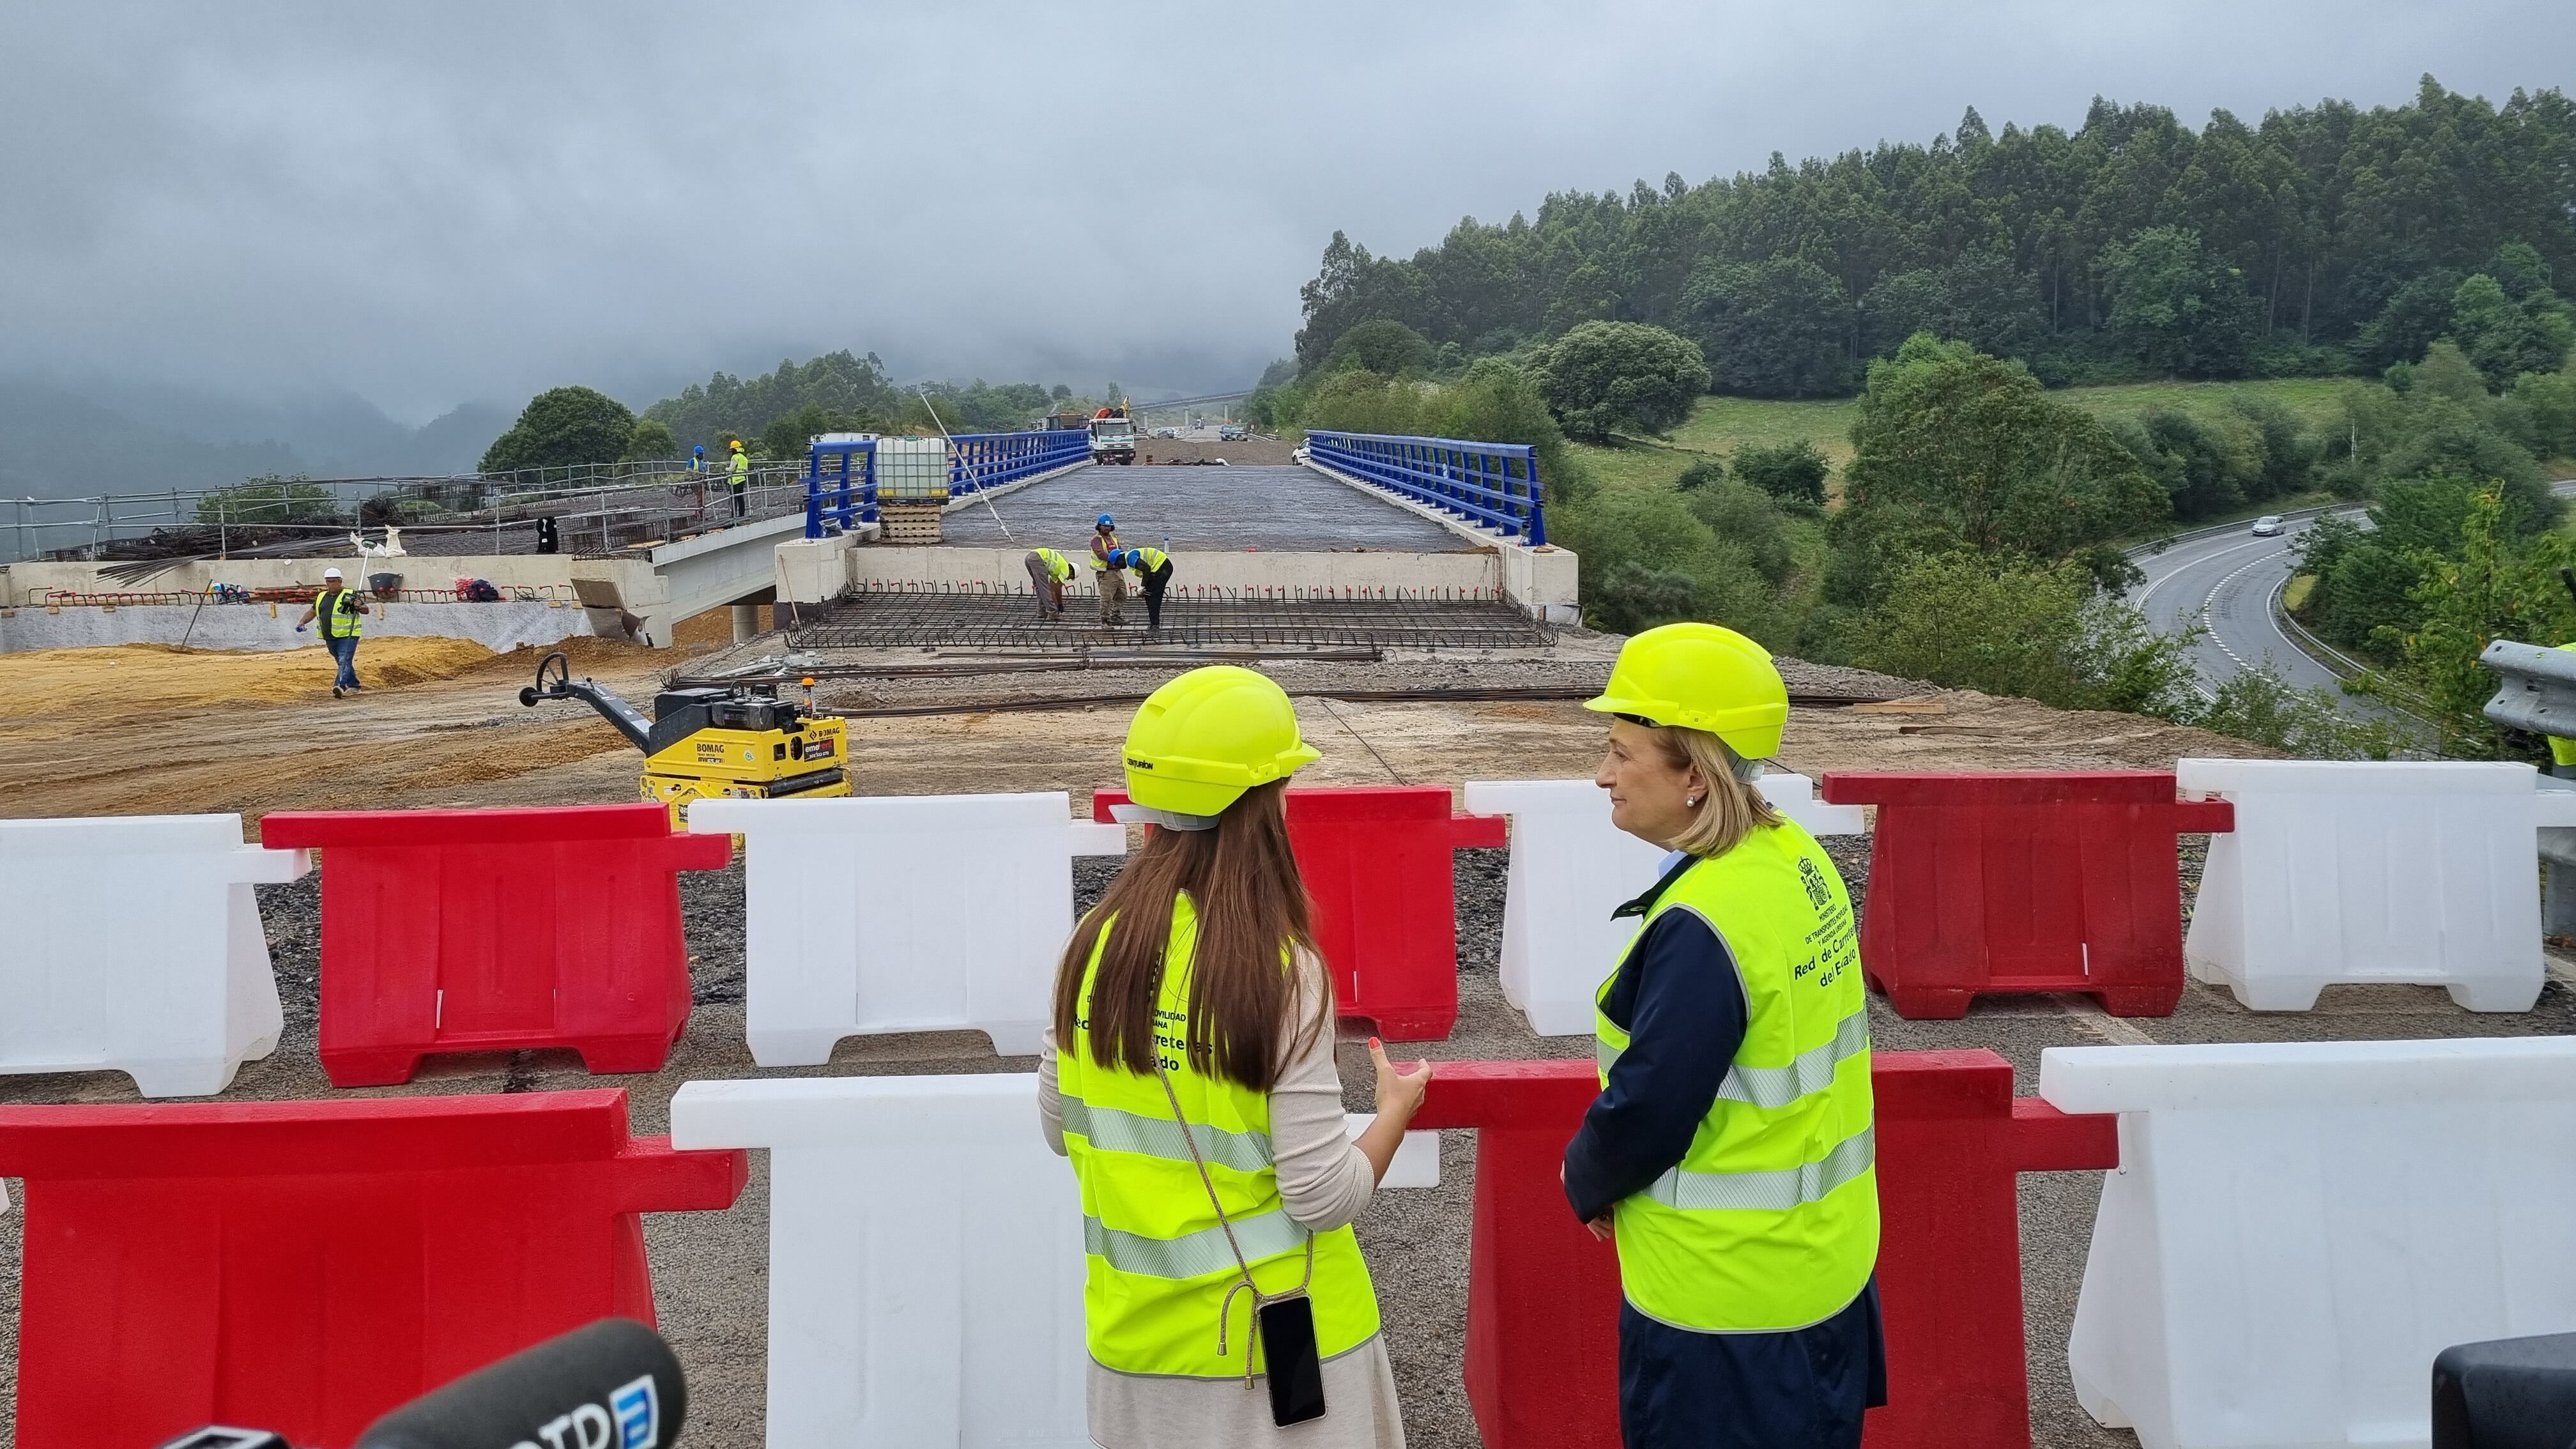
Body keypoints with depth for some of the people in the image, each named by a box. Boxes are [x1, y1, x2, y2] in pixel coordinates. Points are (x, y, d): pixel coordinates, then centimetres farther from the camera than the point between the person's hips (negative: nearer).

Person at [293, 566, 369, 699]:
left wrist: (360, 607, -28)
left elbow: (366, 610, -5)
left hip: (347, 635, -7)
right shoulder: (321, 597, 15)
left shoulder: (350, 596, -4)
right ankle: (354, 686, 28)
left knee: (344, 661, -19)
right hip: (330, 638, 7)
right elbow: (312, 611, 25)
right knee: (343, 663, 16)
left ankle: (340, 686, -33)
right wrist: (302, 622, 8)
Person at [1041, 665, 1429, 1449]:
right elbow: (1323, 1197, -17)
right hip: (1274, 1337, -4)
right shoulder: (1281, 970, -21)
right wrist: (1398, 1108, -1)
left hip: (1137, 1332, 4)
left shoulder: (1095, 946, -6)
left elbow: (1059, 1127, 7)